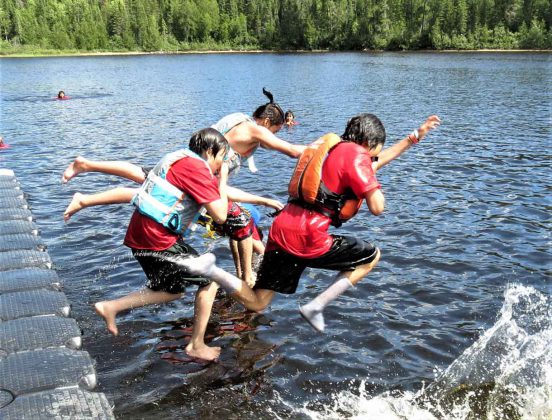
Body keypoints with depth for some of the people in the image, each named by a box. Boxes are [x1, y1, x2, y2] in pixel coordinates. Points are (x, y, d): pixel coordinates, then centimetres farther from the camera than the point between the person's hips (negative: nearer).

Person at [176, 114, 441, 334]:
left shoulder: (332, 146, 23)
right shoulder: (355, 154, -4)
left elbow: (374, 161, 38)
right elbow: (377, 207, -10)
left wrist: (415, 136, 43)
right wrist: (372, 184, 11)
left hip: (282, 228, 8)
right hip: (308, 238, -8)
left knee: (255, 303, 17)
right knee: (371, 256, 13)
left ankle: (210, 269, -5)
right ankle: (316, 307, 8)